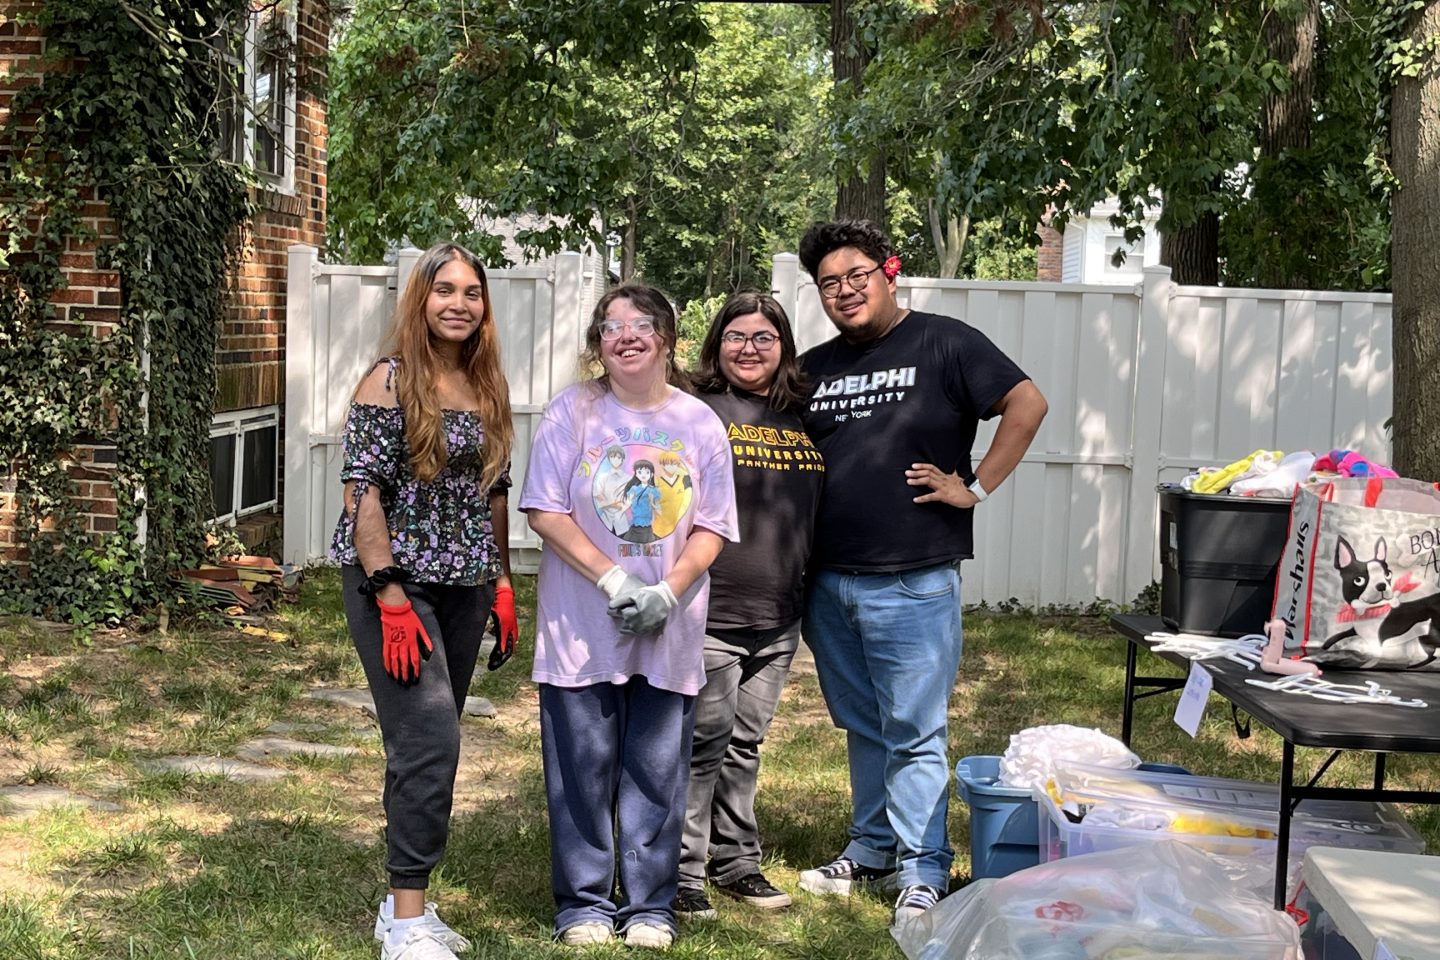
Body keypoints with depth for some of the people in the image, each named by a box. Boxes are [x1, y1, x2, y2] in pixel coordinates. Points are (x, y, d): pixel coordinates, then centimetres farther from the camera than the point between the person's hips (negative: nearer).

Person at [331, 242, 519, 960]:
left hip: (464, 586, 6)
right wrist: (391, 597, -18)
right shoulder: (390, 380, -7)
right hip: (394, 580, -6)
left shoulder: (487, 387, 11)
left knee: (429, 749, 10)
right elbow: (363, 492, -12)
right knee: (429, 744, -14)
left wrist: (502, 585, 13)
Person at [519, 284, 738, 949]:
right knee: (582, 769, 4)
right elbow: (544, 511, -6)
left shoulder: (698, 423, 4)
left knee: (657, 771, 6)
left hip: (670, 630, 1)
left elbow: (712, 527, 3)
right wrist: (611, 579, -15)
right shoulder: (573, 411, -1)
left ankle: (650, 904, 19)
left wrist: (668, 591, -13)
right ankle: (584, 902, 18)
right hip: (581, 626, -1)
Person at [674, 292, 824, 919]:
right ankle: (682, 873, 11)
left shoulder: (802, 417, 11)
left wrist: (807, 592, 16)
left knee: (746, 744, 15)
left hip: (777, 619, 6)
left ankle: (736, 861, 27)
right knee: (702, 746, 0)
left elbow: (816, 509, 20)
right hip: (708, 615, -5)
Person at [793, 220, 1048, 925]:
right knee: (862, 728, 16)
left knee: (913, 733, -1)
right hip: (828, 583, 6)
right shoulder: (813, 369, 12)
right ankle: (871, 848, 29)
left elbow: (1027, 404, -9)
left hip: (913, 585, -5)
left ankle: (921, 873, 8)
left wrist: (975, 489, -11)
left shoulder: (942, 344, -4)